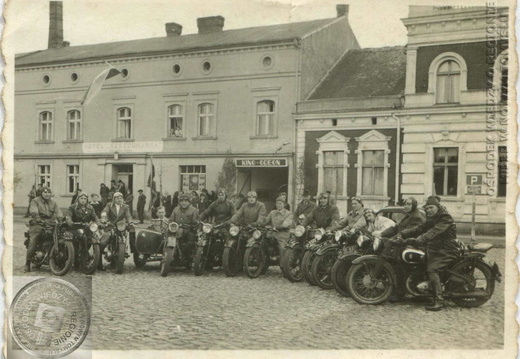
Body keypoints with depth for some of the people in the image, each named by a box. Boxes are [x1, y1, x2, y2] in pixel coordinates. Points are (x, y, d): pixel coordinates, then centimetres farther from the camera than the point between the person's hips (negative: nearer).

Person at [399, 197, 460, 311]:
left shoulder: (446, 218, -13)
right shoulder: (432, 220, 16)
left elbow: (435, 231, -28)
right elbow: (420, 228, 7)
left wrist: (420, 240, -40)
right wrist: (403, 234, -5)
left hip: (446, 250, -9)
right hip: (436, 248, 9)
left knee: (432, 269, -25)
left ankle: (439, 301, -26)